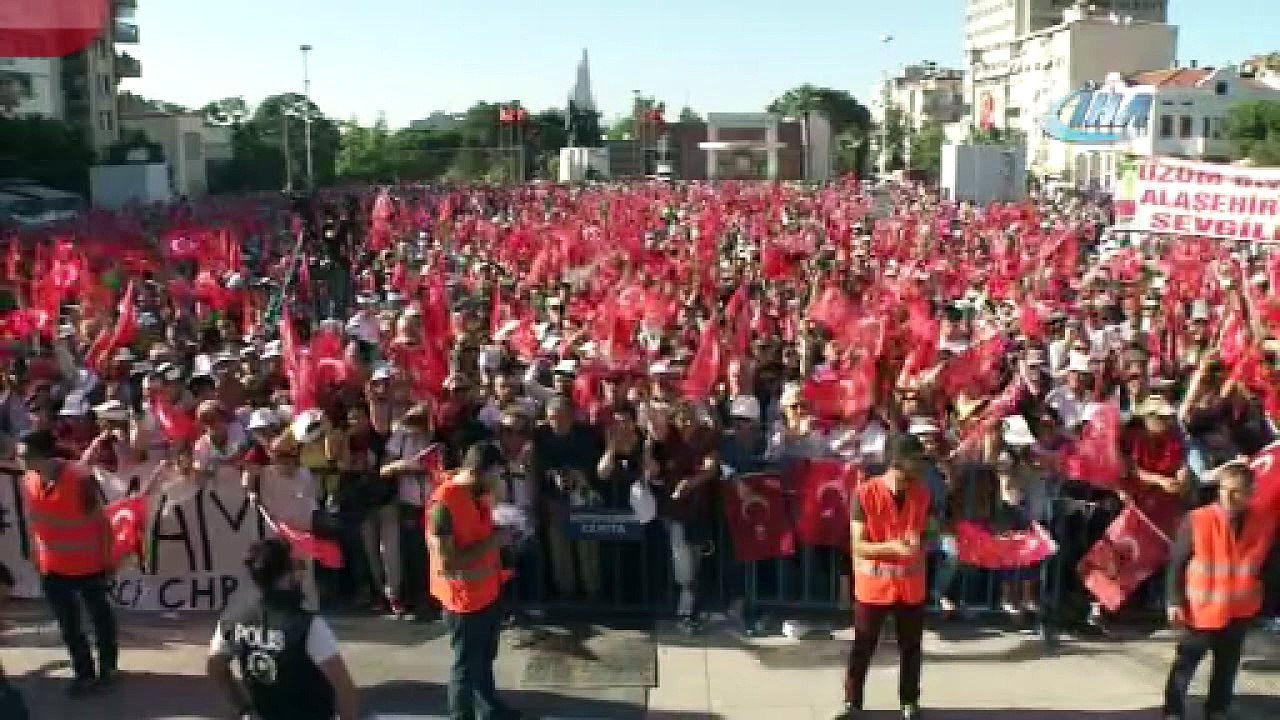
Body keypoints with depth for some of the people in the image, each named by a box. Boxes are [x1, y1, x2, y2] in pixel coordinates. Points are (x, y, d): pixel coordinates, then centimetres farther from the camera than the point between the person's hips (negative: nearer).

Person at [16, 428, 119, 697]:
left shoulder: (80, 479, -25)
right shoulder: (28, 481, -7)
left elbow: (101, 521, -15)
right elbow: (34, 523, 6)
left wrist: (106, 559, -9)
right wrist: (37, 559, 11)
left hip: (88, 565, -5)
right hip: (52, 568, 5)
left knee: (100, 616, 15)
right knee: (68, 624, 13)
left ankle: (107, 666, 34)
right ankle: (84, 673, 28)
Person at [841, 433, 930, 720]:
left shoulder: (923, 494, -4)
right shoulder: (864, 494, -16)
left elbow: (925, 533, 9)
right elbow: (858, 546, -15)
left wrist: (920, 546, -15)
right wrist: (893, 547, -30)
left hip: (911, 586, 3)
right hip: (873, 586, -3)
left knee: (911, 648, 13)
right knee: (862, 648, 8)